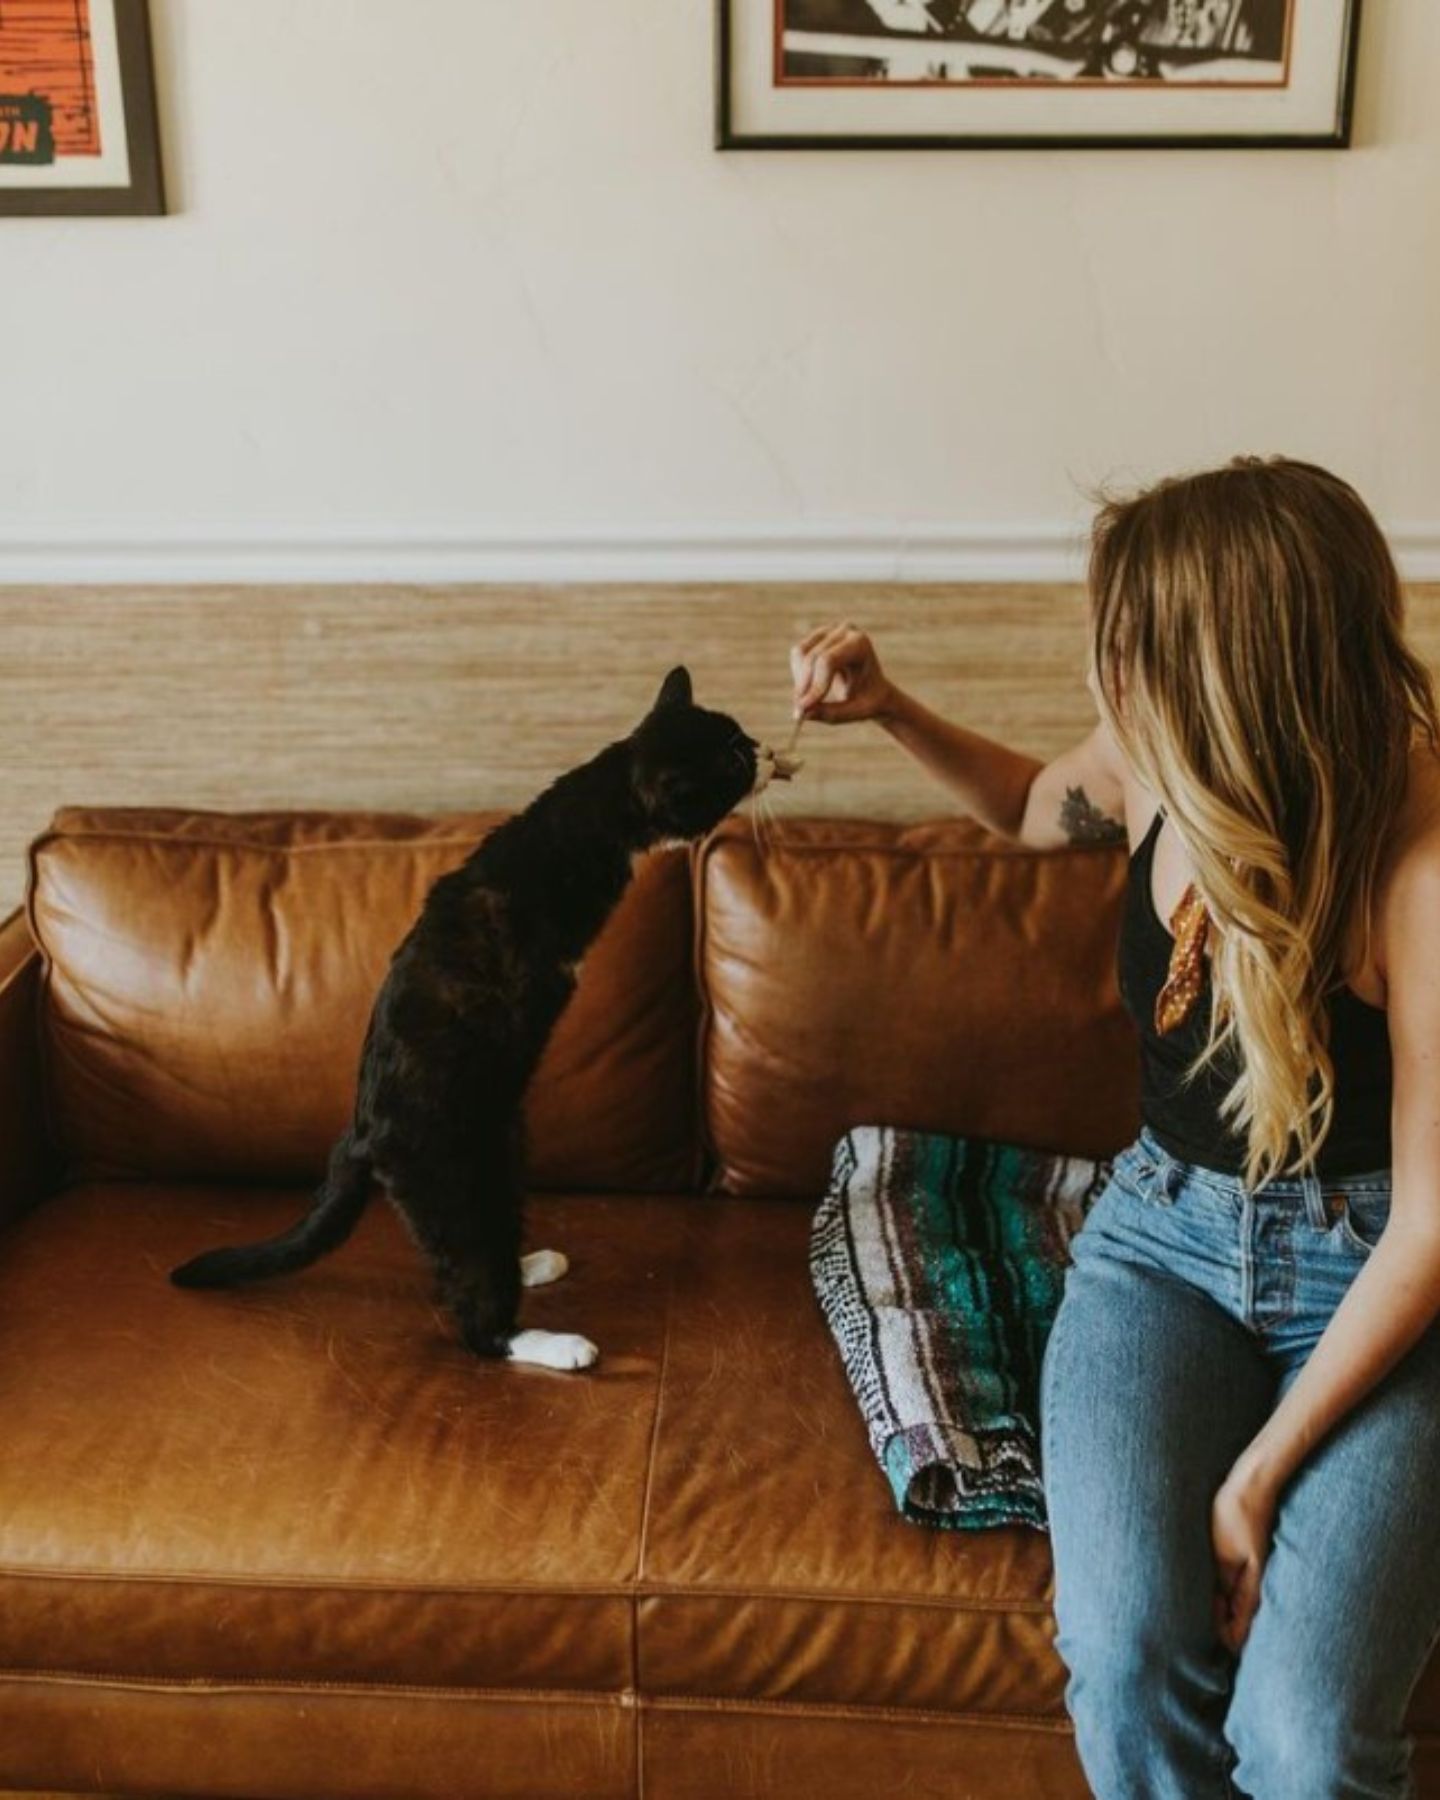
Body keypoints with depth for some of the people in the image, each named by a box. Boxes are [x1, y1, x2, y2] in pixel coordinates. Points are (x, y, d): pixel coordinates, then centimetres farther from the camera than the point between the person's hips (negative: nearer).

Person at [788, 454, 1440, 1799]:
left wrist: (1259, 1473, -16)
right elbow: (1034, 806, 19)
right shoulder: (1156, 769, -8)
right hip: (1163, 1235, 4)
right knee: (1124, 1660, -21)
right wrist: (885, 707, 2)